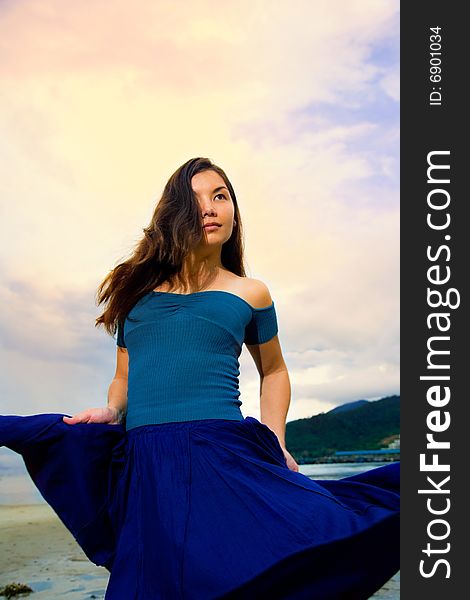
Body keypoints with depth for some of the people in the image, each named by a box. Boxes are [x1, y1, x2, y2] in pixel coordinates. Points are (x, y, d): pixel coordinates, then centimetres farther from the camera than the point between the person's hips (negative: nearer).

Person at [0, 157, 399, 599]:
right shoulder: (138, 289, 15)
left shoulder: (249, 293, 11)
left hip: (223, 455, -1)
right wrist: (111, 412, 1)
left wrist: (275, 442, 10)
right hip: (142, 465, 2)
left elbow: (273, 372, 24)